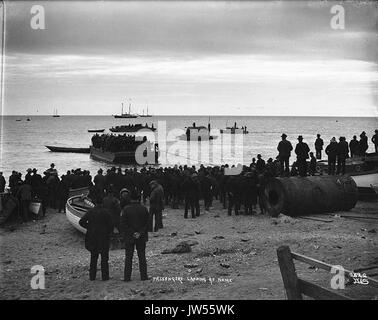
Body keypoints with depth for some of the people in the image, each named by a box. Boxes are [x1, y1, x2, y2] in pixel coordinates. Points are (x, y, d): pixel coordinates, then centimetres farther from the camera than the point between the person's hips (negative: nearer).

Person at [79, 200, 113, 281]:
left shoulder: (90, 212, -2)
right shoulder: (105, 212, -11)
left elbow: (81, 222, -4)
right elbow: (110, 225, -8)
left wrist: (89, 227, 7)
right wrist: (108, 233, 8)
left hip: (92, 237, 3)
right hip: (104, 238, -3)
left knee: (93, 257, 13)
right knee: (104, 257, 5)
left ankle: (92, 276, 14)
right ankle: (105, 276, 5)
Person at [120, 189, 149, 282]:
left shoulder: (126, 209, -9)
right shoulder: (144, 209, -4)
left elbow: (123, 224, -11)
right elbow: (147, 223, -5)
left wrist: (131, 233, -9)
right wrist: (140, 233, -6)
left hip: (129, 238, -1)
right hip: (142, 238, 1)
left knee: (128, 257, 7)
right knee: (142, 257, 10)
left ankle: (127, 277, 7)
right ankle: (144, 276, 11)